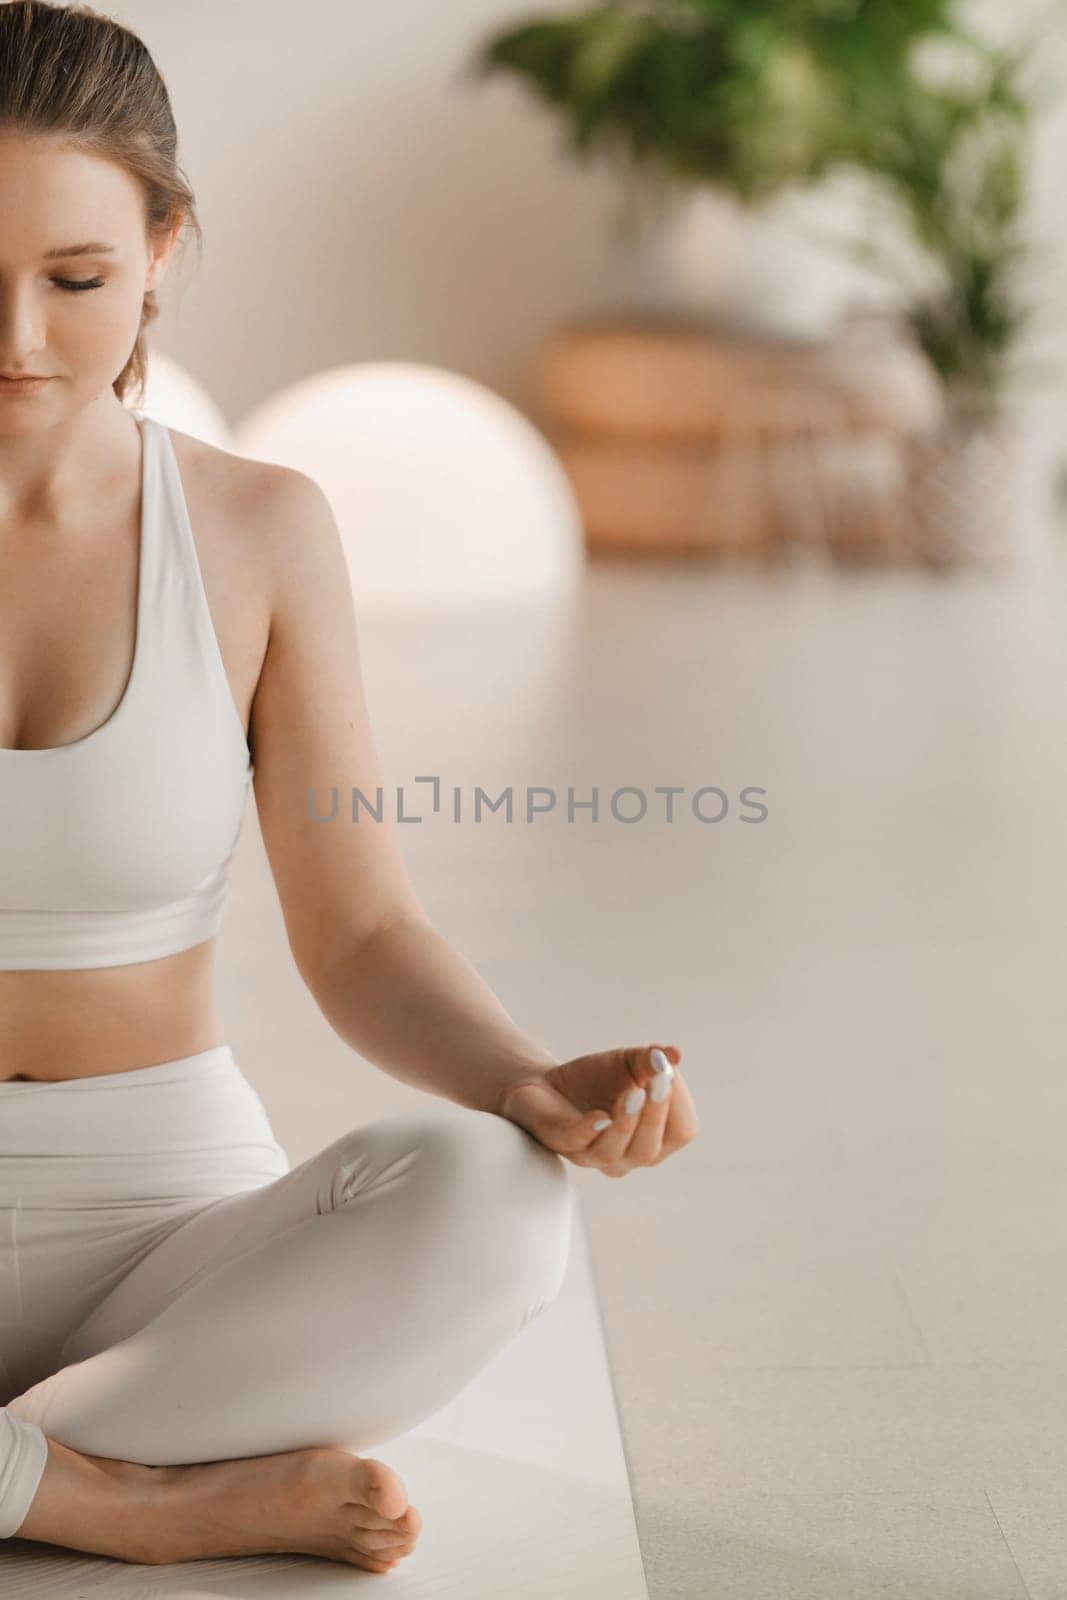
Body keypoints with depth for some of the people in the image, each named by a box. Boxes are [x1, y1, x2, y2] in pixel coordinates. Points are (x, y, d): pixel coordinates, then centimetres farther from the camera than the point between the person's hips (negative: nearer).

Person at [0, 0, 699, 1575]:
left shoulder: (260, 529, -3)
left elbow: (362, 943, -3)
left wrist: (537, 1088, -25)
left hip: (169, 1239, 0)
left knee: (486, 1204, -33)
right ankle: (174, 1502, -22)